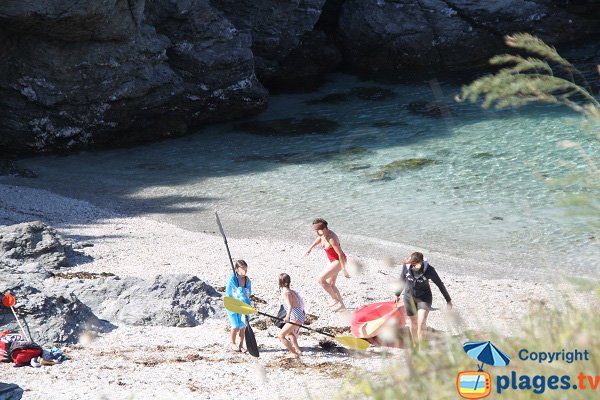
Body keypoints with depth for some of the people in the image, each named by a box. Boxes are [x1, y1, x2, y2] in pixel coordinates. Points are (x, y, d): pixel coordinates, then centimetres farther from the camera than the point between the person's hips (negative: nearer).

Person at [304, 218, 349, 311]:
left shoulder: (331, 239, -31)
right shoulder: (323, 234, -5)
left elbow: (340, 254, -29)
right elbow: (319, 238, 22)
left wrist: (344, 270, -27)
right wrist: (310, 248, 30)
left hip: (338, 261, -9)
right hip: (333, 261, 9)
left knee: (321, 279, -14)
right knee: (330, 285, 14)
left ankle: (336, 300, -5)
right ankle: (341, 305, 22)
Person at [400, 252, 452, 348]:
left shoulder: (428, 269, -24)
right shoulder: (406, 266, -16)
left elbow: (439, 284, -12)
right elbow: (402, 279, 4)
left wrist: (448, 300, -4)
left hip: (424, 298, -3)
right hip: (409, 297, 3)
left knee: (422, 322, -17)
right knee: (413, 323, 13)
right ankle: (415, 345, 32)